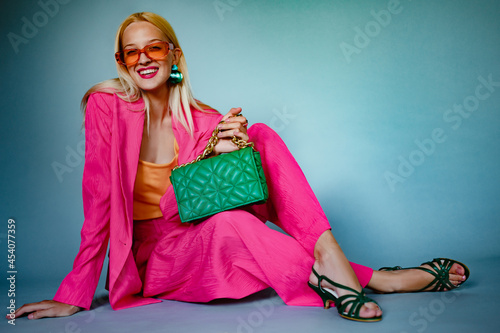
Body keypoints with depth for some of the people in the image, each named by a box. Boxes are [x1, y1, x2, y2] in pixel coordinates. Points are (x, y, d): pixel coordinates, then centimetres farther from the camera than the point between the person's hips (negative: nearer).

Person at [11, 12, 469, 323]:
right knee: (226, 222, -40)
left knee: (261, 133, -17)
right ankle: (375, 279, -29)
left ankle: (330, 256, -30)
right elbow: (100, 201, -14)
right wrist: (74, 296, -17)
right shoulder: (106, 106, -10)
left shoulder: (205, 121, 0)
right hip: (152, 259, -3)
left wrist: (233, 149, -24)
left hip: (207, 239, 4)